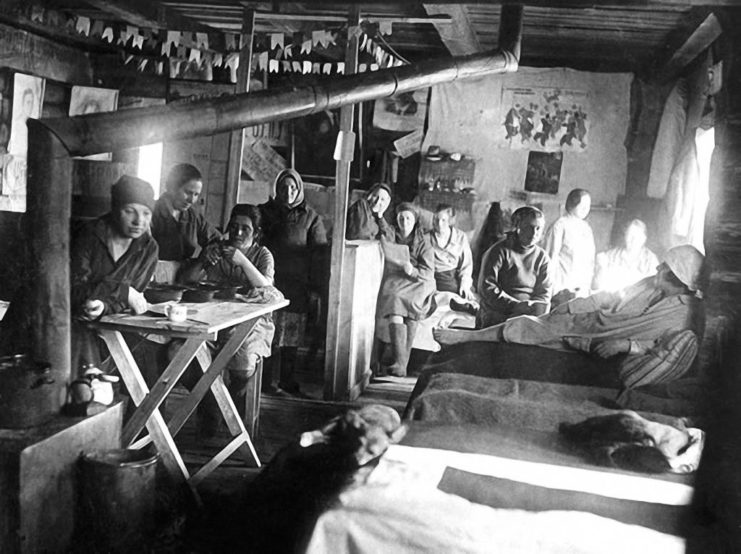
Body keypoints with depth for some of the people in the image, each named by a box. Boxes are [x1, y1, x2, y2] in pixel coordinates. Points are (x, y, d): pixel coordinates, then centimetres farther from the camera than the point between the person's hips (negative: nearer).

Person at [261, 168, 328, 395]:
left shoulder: (310, 217, 5)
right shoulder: (266, 211, 10)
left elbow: (318, 252, 2)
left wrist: (315, 287, -4)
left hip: (297, 285, -1)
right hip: (269, 281, 1)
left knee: (292, 335, 3)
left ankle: (287, 378, 13)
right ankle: (266, 377, 7)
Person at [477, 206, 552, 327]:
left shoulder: (542, 256, 15)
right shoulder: (499, 251, 0)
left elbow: (544, 293, 11)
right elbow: (485, 288, -8)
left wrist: (534, 308, -13)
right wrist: (515, 305, -16)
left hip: (529, 317, 5)